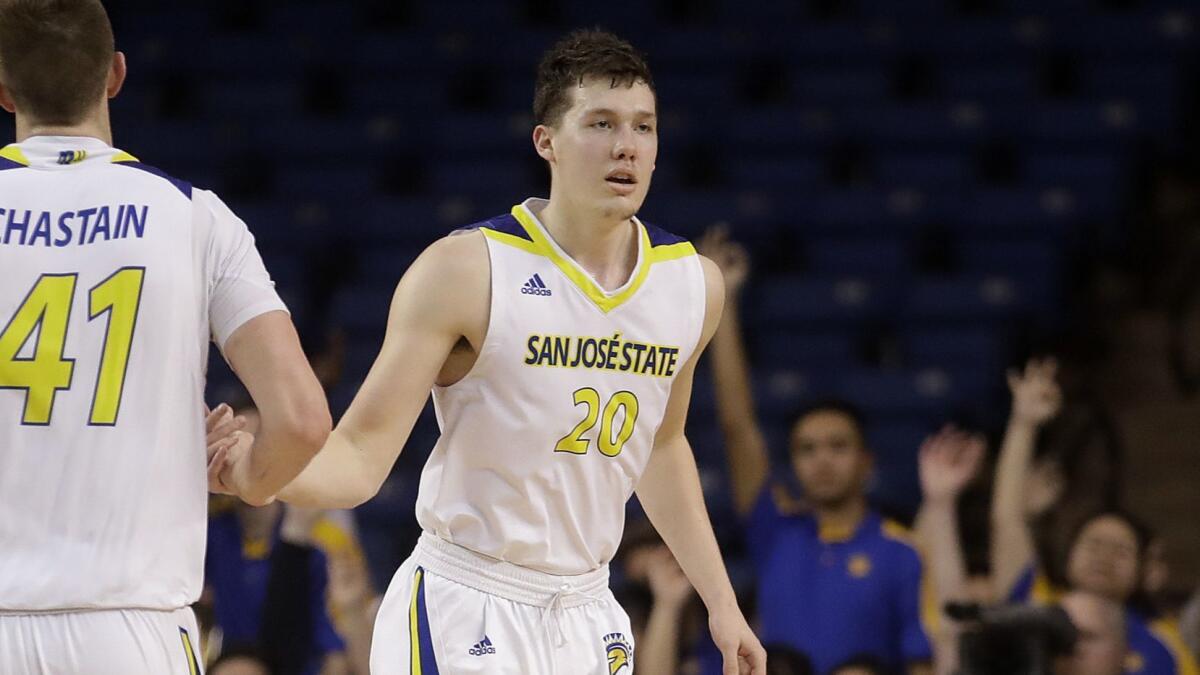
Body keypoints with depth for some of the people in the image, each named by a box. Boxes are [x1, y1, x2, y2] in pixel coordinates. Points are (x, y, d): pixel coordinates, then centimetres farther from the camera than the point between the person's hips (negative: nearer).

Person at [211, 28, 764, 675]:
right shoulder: (466, 271, -14)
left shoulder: (692, 283, 3)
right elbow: (360, 457, -16)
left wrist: (721, 601, 22)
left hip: (587, 621, 6)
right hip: (461, 618, -6)